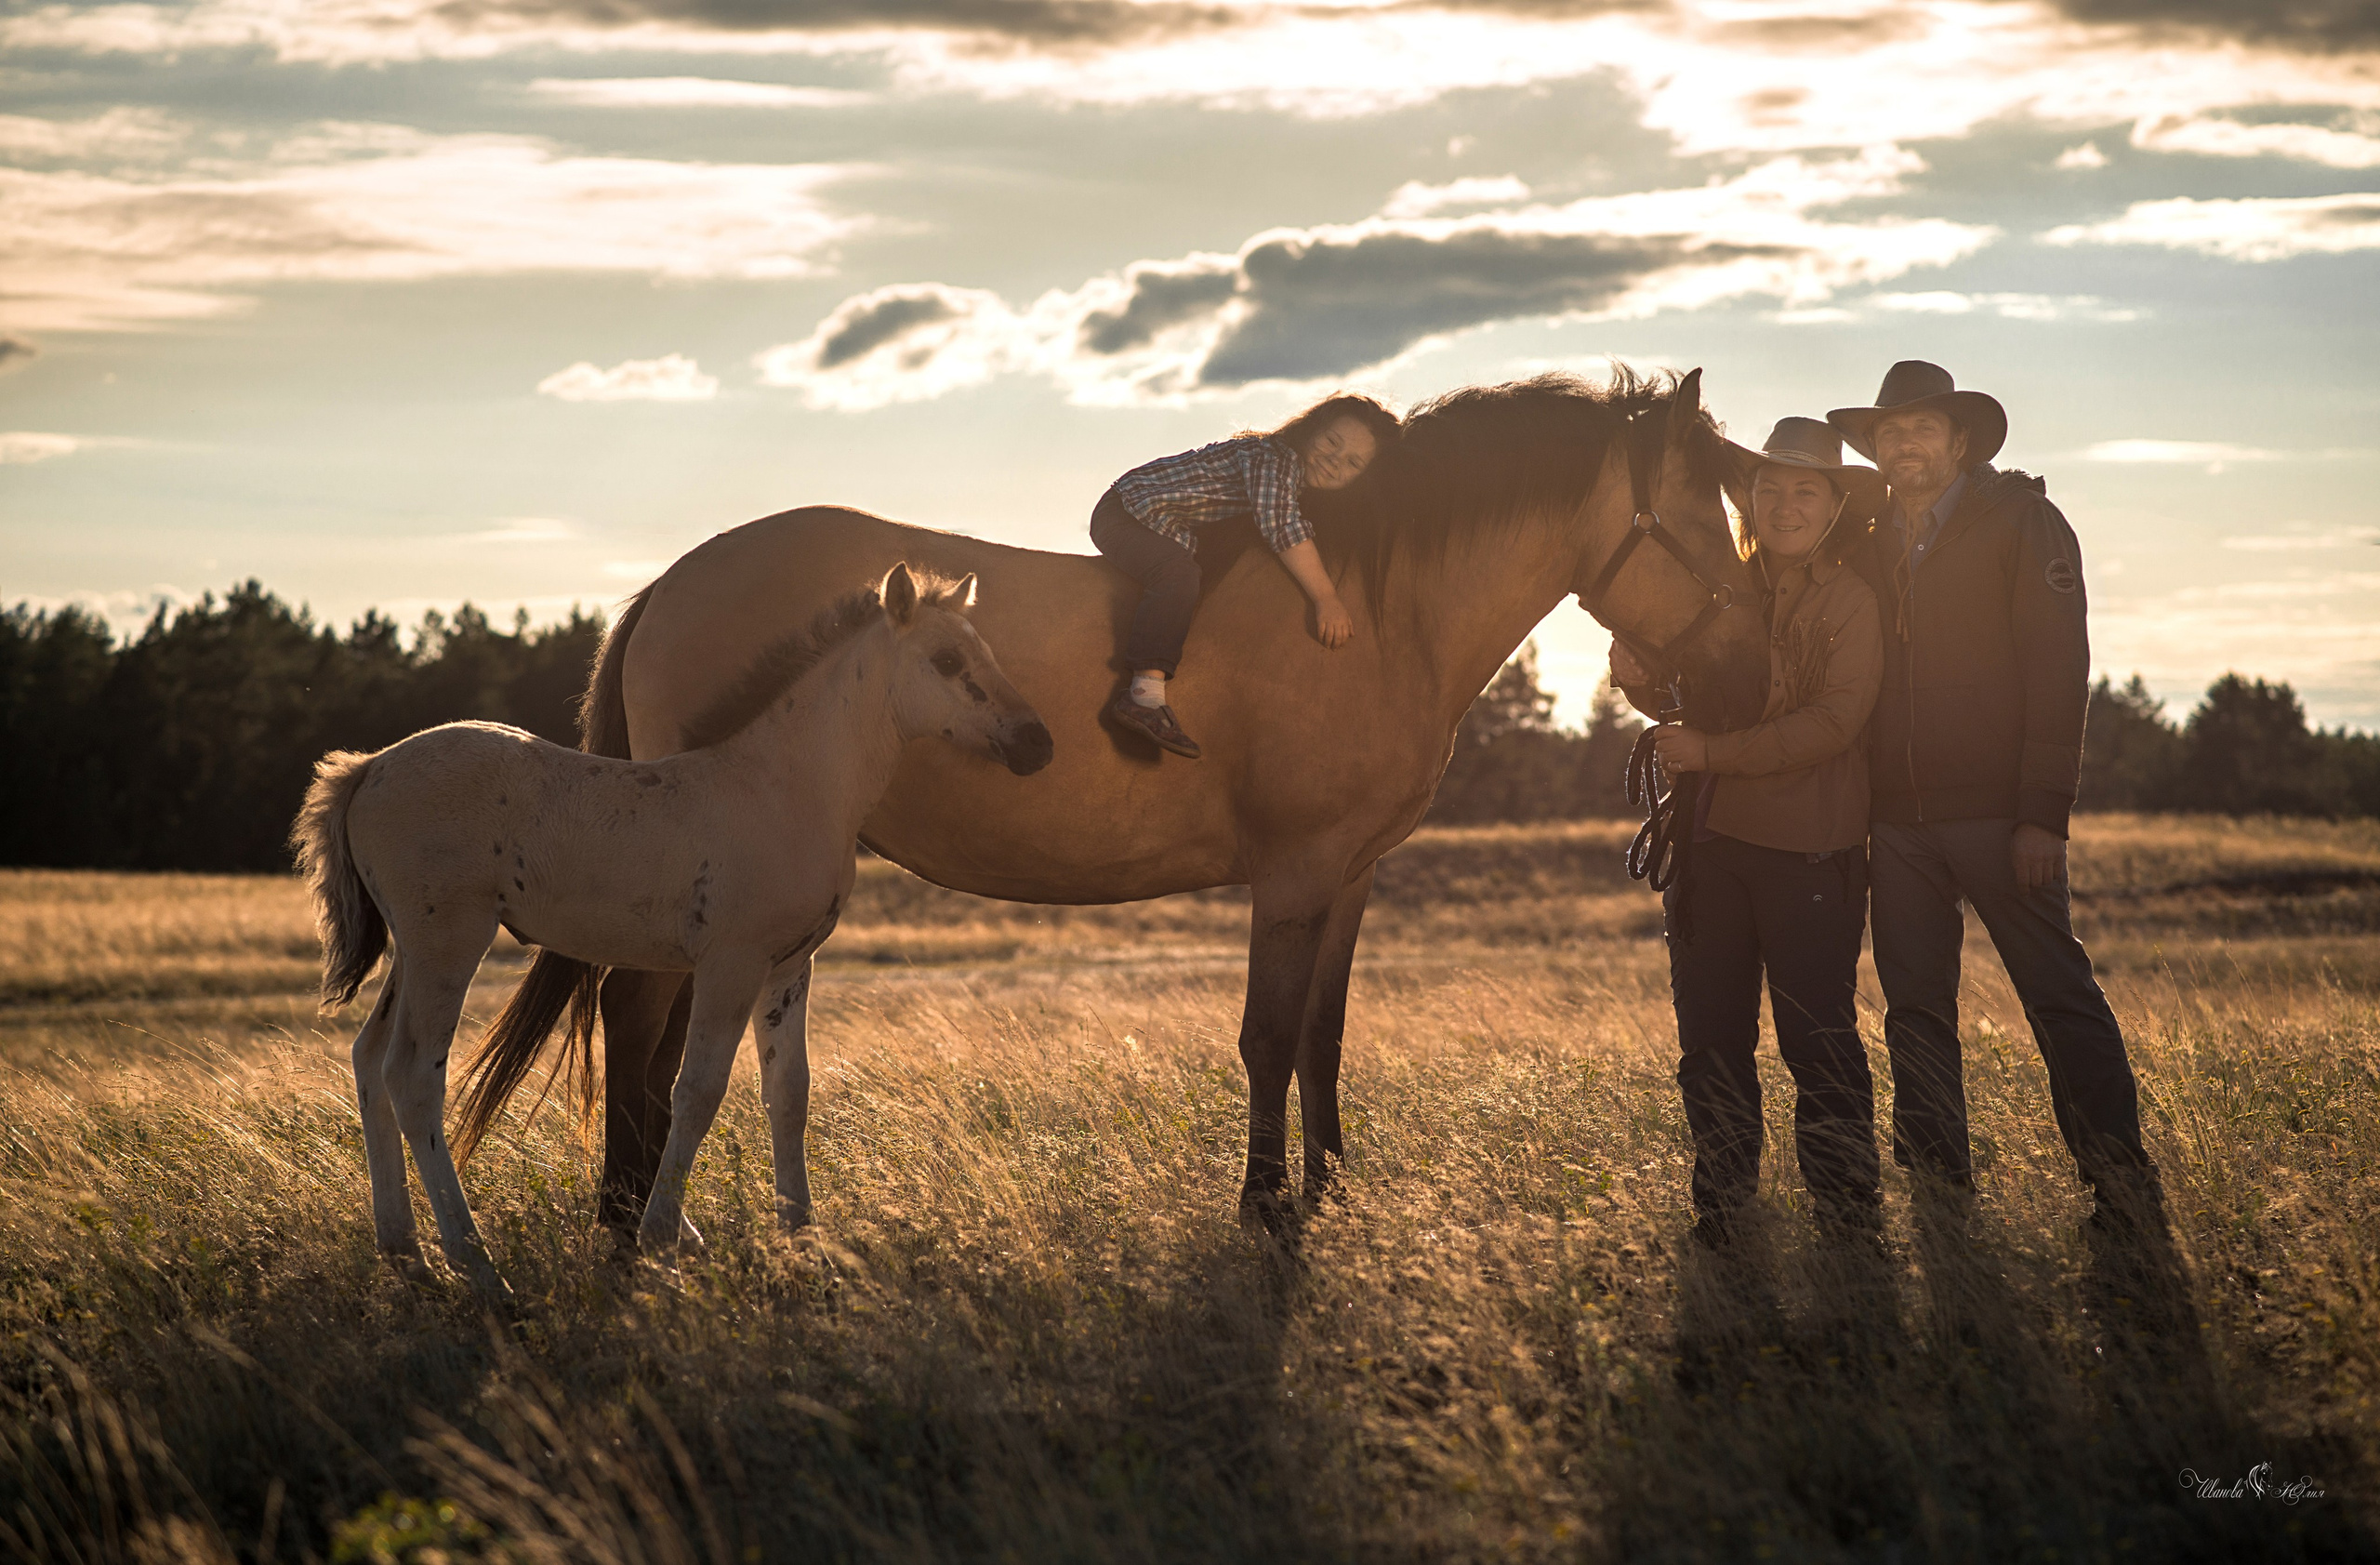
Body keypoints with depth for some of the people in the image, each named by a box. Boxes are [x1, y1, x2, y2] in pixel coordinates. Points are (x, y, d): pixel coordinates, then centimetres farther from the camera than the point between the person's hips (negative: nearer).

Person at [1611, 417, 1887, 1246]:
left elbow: (1833, 721, -14)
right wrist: (1641, 679, -9)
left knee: (1818, 1036, -6)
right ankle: (1722, 1203, 17)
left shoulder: (1853, 602, -3)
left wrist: (1714, 752, -20)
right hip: (1709, 837, 5)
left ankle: (1848, 1210, 2)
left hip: (1809, 845, -5)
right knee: (1711, 1036, 7)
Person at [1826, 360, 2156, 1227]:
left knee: (2059, 997, -4)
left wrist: (2043, 816, -14)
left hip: (1997, 815, -5)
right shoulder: (1865, 546, 14)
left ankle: (2120, 1180, 0)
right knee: (1915, 1011, 5)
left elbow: (2059, 669, -7)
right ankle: (1938, 1190, 10)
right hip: (1897, 822, 5)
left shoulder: (2022, 523, 0)